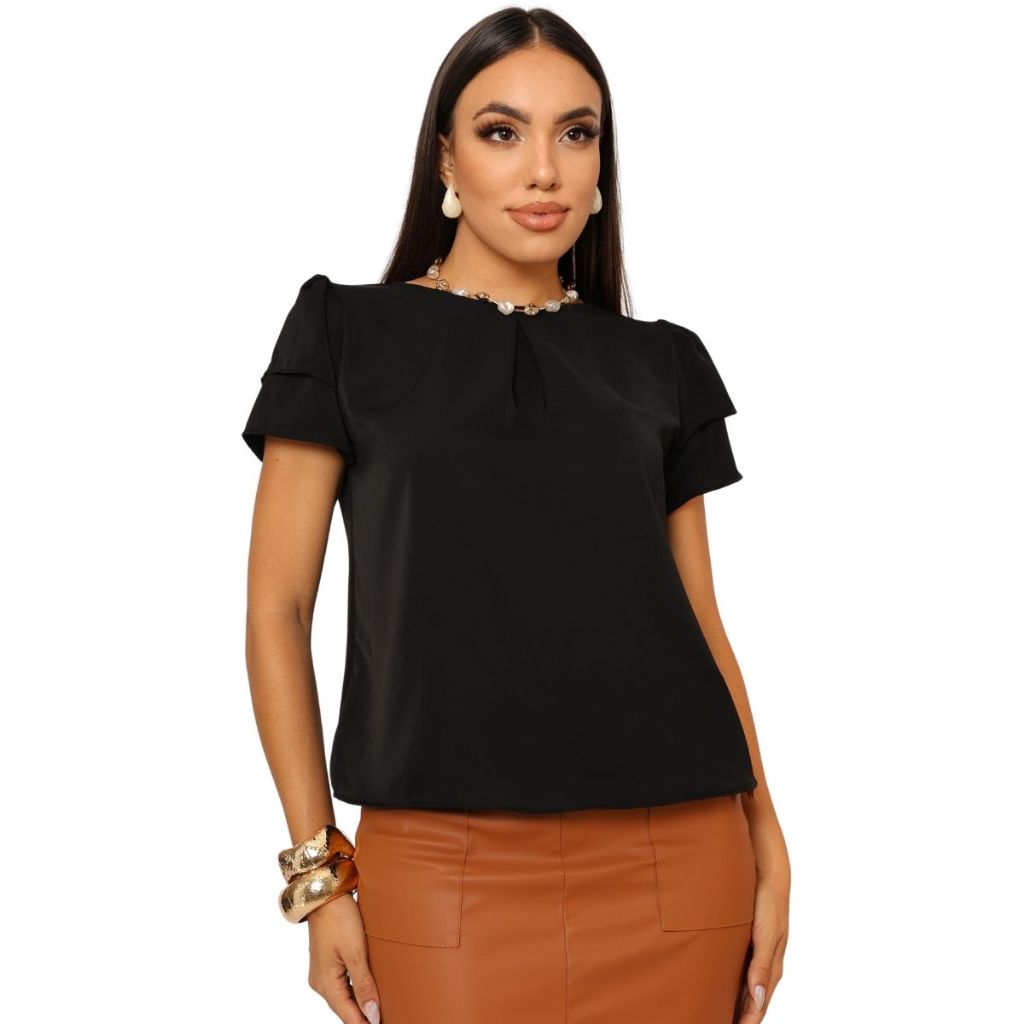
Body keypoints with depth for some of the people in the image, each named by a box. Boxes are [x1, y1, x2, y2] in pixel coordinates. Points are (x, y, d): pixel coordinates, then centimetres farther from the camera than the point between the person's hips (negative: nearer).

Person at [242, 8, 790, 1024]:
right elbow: (277, 610, 1)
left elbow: (699, 621, 12)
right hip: (449, 863, -2)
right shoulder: (351, 333, 3)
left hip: (677, 860, 3)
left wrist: (768, 848, 6)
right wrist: (318, 868, -5)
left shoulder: (661, 364, 11)